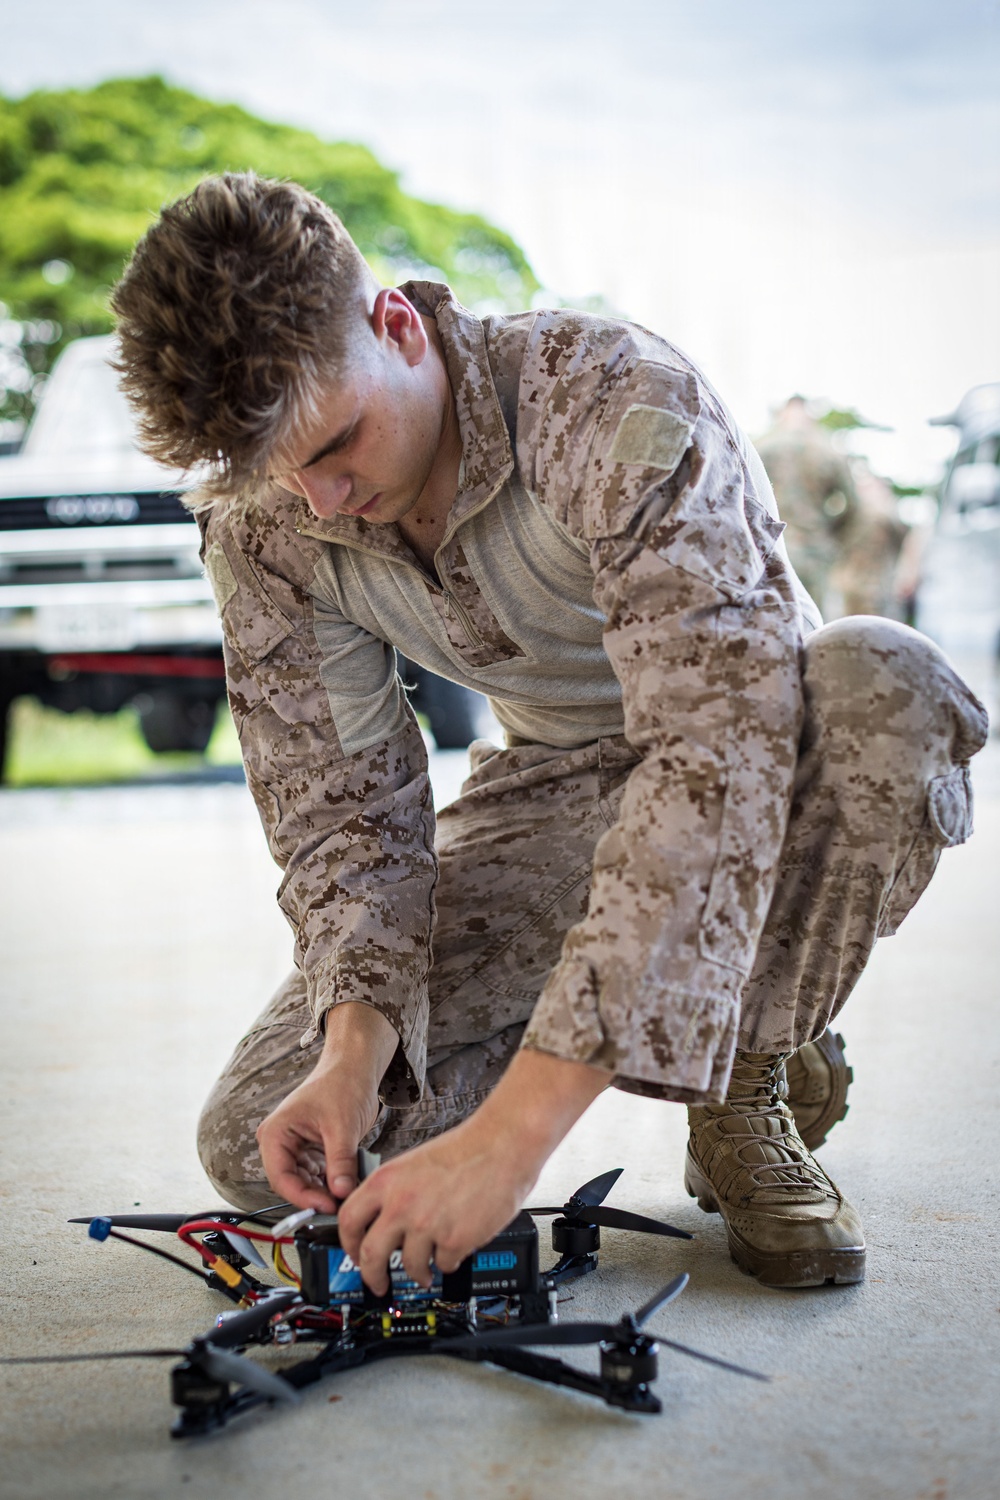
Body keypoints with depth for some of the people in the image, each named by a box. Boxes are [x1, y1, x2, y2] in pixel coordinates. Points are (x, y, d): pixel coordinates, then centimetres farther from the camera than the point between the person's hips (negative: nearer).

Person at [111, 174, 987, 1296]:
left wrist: (515, 1126, -47)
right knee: (256, 1145, -12)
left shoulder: (615, 396, -32)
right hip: (553, 789, 4)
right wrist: (355, 1044, -28)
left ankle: (747, 1093, -14)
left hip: (759, 754, -3)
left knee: (880, 684, -40)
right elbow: (342, 812, -7)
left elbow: (724, 747, -42)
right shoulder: (262, 529, -13)